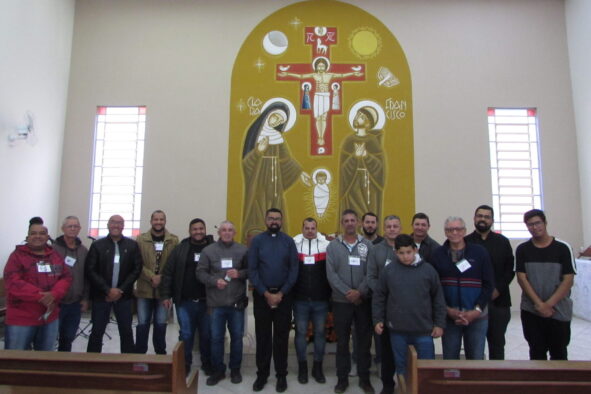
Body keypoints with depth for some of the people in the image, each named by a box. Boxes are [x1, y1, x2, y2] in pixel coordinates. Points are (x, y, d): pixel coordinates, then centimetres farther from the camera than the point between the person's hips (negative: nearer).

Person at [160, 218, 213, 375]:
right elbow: (168, 273, 3)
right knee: (186, 334, 9)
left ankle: (207, 364, 29)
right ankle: (184, 364, 26)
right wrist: (165, 295, -2)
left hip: (207, 301, 0)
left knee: (207, 334, 12)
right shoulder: (180, 249, 2)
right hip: (184, 301, 1)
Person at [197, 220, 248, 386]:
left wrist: (240, 274, -15)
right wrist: (214, 281, -16)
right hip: (216, 302, 0)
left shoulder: (243, 250, 2)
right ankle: (218, 370, 26)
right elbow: (201, 272, -1)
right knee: (216, 337, 9)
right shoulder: (208, 250, 1)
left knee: (237, 336, 11)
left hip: (237, 302, 0)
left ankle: (235, 369, 28)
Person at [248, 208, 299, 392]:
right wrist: (266, 293, -10)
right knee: (262, 335, 9)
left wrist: (281, 293, -9)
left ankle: (281, 375, 21)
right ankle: (262, 374, 23)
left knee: (281, 336, 9)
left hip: (284, 295, 0)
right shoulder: (257, 241, -1)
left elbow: (294, 270, -3)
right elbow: (252, 270, -5)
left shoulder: (289, 241, 0)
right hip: (262, 294, 0)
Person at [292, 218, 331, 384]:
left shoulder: (326, 245, -1)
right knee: (300, 332, 9)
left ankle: (318, 367, 24)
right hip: (300, 298, 0)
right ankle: (302, 367, 24)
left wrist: (330, 292, -3)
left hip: (321, 299, 0)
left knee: (320, 332, 10)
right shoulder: (293, 244, 1)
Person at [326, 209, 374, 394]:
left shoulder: (367, 245, 3)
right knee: (342, 341, 9)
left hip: (364, 300, 1)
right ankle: (342, 378, 23)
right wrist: (347, 292, -14)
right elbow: (331, 274, -6)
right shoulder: (333, 246, 1)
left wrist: (360, 292, -15)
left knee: (364, 340, 9)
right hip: (341, 301, 0)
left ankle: (364, 378, 24)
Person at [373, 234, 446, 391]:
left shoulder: (428, 270, -3)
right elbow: (379, 297, 4)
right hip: (397, 330, 1)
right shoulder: (388, 270, -2)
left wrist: (440, 324, 1)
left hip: (424, 330, 0)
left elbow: (438, 298, 3)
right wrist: (377, 320, 1)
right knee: (401, 366, 13)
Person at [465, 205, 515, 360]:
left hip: (499, 301, 2)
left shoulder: (502, 242, 9)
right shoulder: (466, 242, 3)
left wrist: (498, 289, -8)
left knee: (497, 343, 12)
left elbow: (510, 269, 3)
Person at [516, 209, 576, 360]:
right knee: (536, 354, 9)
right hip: (531, 312, 1)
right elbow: (521, 278, -2)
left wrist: (549, 304, -13)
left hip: (559, 312, -1)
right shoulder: (522, 250, 2)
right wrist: (539, 304, -11)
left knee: (559, 354, 8)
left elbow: (568, 280, -6)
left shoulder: (563, 248, -3)